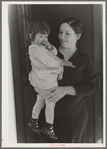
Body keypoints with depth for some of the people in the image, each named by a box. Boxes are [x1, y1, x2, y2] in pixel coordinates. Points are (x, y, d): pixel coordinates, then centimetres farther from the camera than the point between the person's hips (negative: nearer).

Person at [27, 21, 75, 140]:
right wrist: (63, 63, -14)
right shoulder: (36, 49, -25)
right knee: (50, 105, 7)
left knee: (40, 101, 25)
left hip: (40, 82, 10)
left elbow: (55, 53, 4)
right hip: (47, 83, -10)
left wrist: (49, 47, -17)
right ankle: (49, 128, 23)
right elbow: (49, 62, -27)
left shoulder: (39, 46, 7)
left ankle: (33, 121, 41)